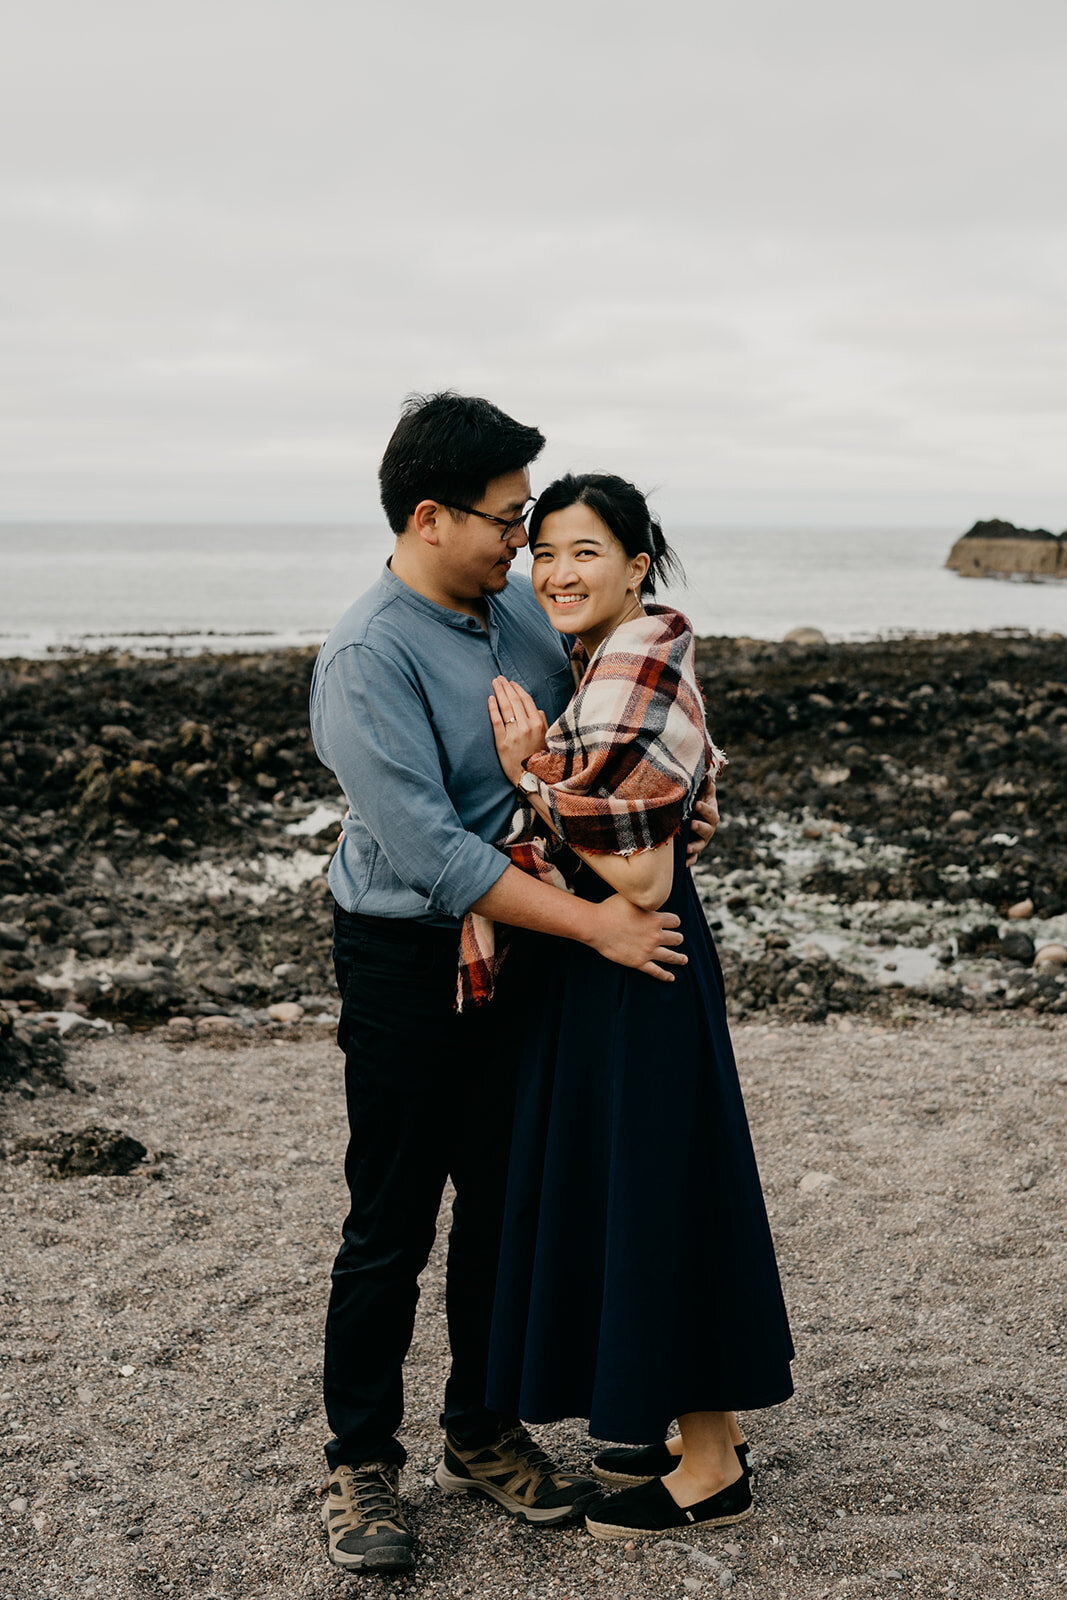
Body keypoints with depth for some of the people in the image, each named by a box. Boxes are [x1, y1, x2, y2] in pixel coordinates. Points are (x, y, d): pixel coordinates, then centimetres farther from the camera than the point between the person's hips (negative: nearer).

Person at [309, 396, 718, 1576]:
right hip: (406, 960, -7)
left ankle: (484, 1430, 32)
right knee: (390, 1224, 3)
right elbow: (432, 852, -26)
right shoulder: (366, 660, -20)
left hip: (519, 947, 7)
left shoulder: (521, 608, 2)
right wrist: (594, 923, -25)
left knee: (504, 1202, 15)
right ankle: (359, 1462, 20)